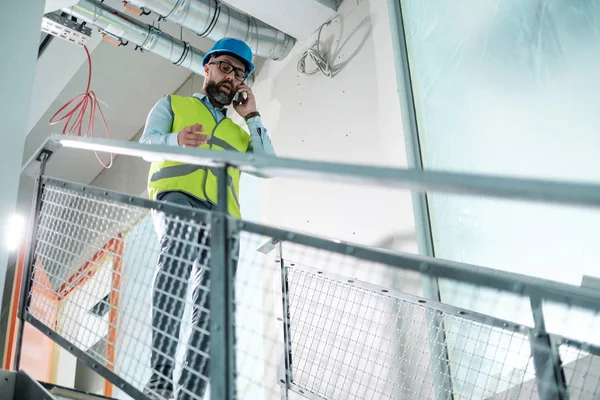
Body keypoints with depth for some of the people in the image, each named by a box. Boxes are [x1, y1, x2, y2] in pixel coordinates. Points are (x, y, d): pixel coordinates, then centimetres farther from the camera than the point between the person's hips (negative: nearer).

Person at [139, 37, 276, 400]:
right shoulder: (173, 104, 25)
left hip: (223, 214, 5)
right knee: (180, 247, -37)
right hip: (177, 194, -5)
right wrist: (176, 139, -17)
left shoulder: (239, 130, 34)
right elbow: (147, 142, 6)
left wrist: (252, 117, 18)